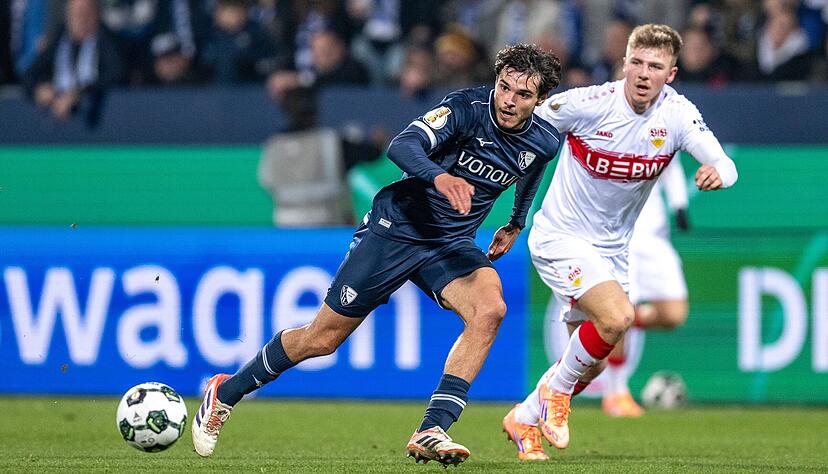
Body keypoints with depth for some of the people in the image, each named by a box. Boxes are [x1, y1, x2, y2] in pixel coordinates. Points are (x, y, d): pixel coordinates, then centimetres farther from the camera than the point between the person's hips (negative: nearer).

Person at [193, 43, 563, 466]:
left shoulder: (543, 142, -5)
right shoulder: (468, 107, -22)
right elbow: (402, 146, -37)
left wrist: (515, 225, 31)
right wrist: (439, 177, -55)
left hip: (452, 242, 4)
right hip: (397, 227, -4)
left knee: (489, 309, -28)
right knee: (322, 338, 2)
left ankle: (431, 432, -28)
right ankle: (224, 394, 25)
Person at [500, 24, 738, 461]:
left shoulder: (678, 114, -12)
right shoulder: (588, 104, -22)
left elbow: (726, 167, -18)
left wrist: (716, 173, -42)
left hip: (611, 246, 6)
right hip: (560, 235, -6)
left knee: (591, 364, 12)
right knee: (617, 316, -28)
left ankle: (524, 419, 34)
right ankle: (557, 388, -3)